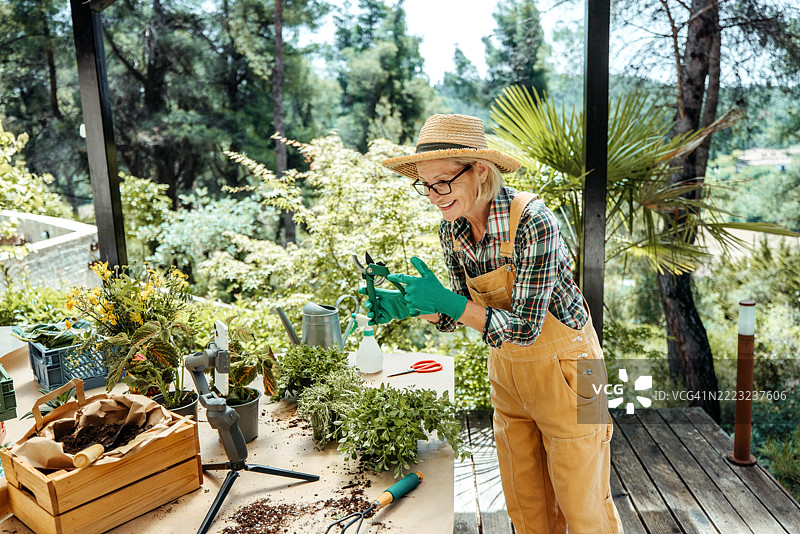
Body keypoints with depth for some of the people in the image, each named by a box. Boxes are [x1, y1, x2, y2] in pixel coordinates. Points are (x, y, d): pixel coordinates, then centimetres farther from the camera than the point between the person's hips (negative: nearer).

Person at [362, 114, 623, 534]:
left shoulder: (531, 220, -28)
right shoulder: (451, 229, -7)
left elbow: (525, 328, -28)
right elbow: (459, 314, 2)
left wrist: (446, 300, -34)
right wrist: (407, 306, -15)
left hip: (562, 368, -6)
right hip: (507, 371, 6)